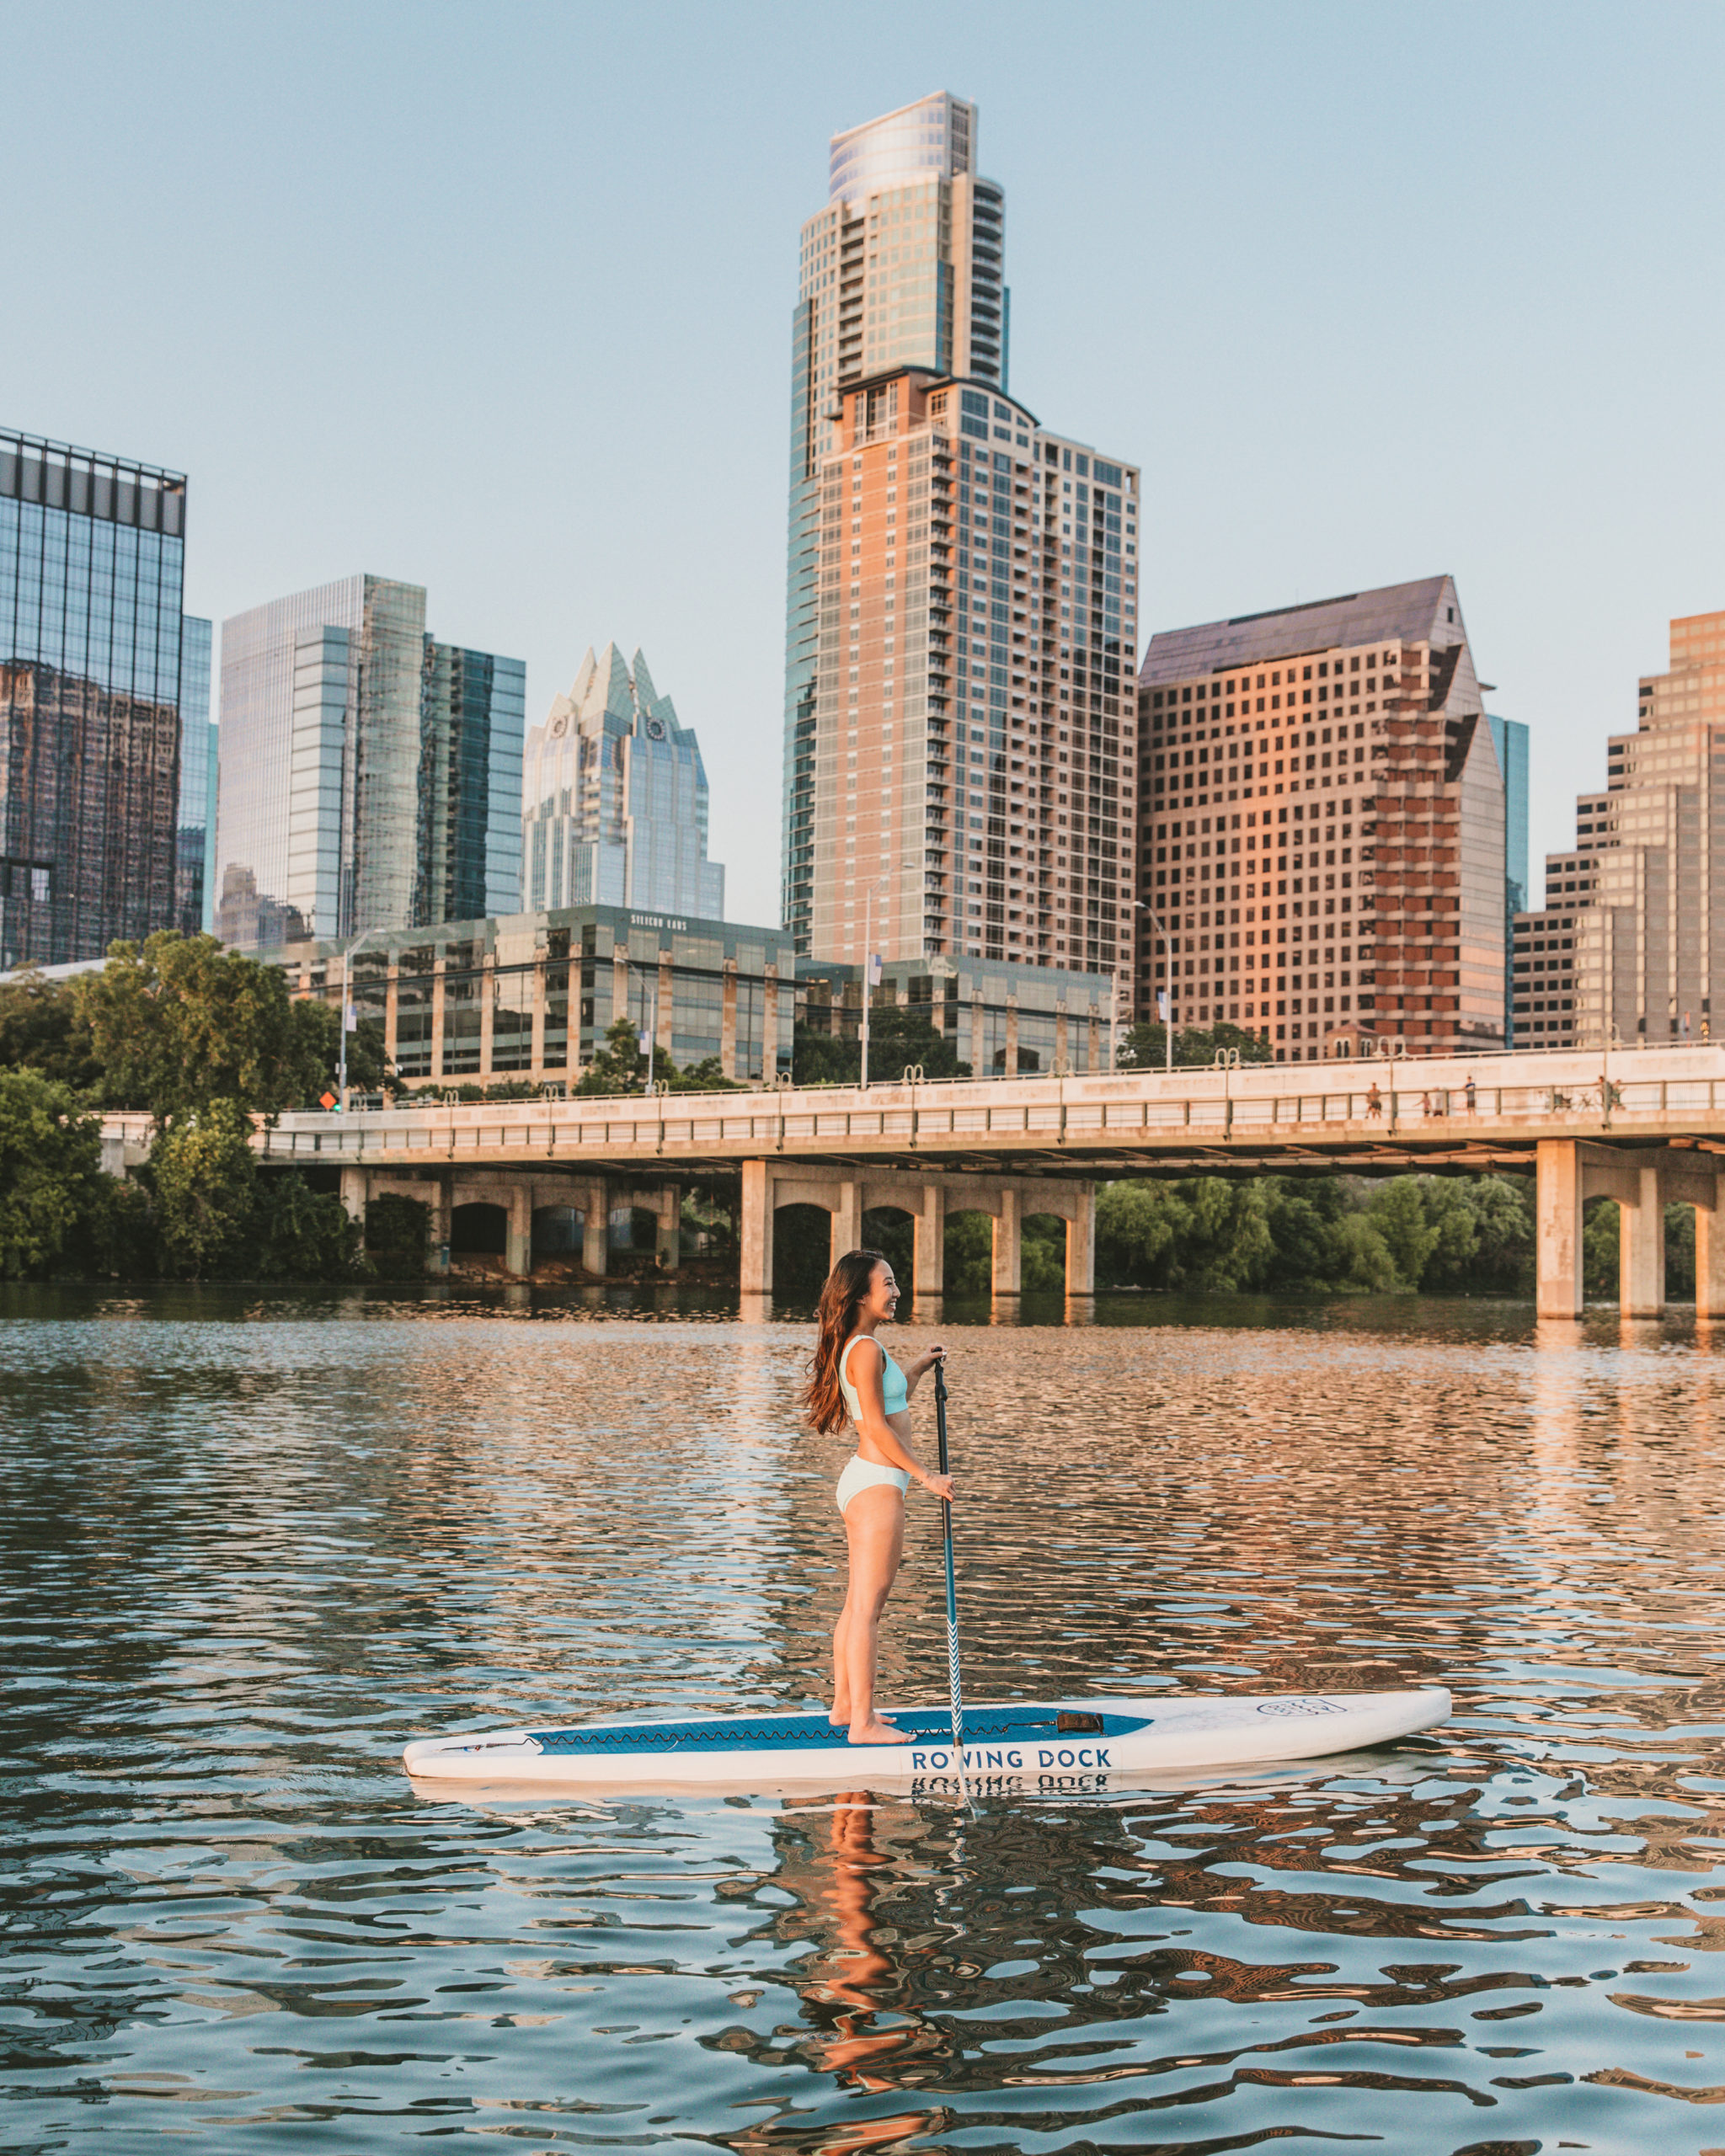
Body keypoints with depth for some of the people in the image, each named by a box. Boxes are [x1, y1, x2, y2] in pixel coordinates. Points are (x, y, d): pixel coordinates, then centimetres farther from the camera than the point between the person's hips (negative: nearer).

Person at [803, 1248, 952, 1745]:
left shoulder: (855, 1347, 15)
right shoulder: (866, 1348, -16)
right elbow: (877, 1425, -18)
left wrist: (916, 1370, 26)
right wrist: (925, 1476, -14)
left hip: (861, 1481, 10)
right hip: (878, 1484, -10)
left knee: (857, 1602, 16)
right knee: (867, 1606, -7)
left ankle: (844, 1705, 24)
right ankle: (863, 1723, -4)